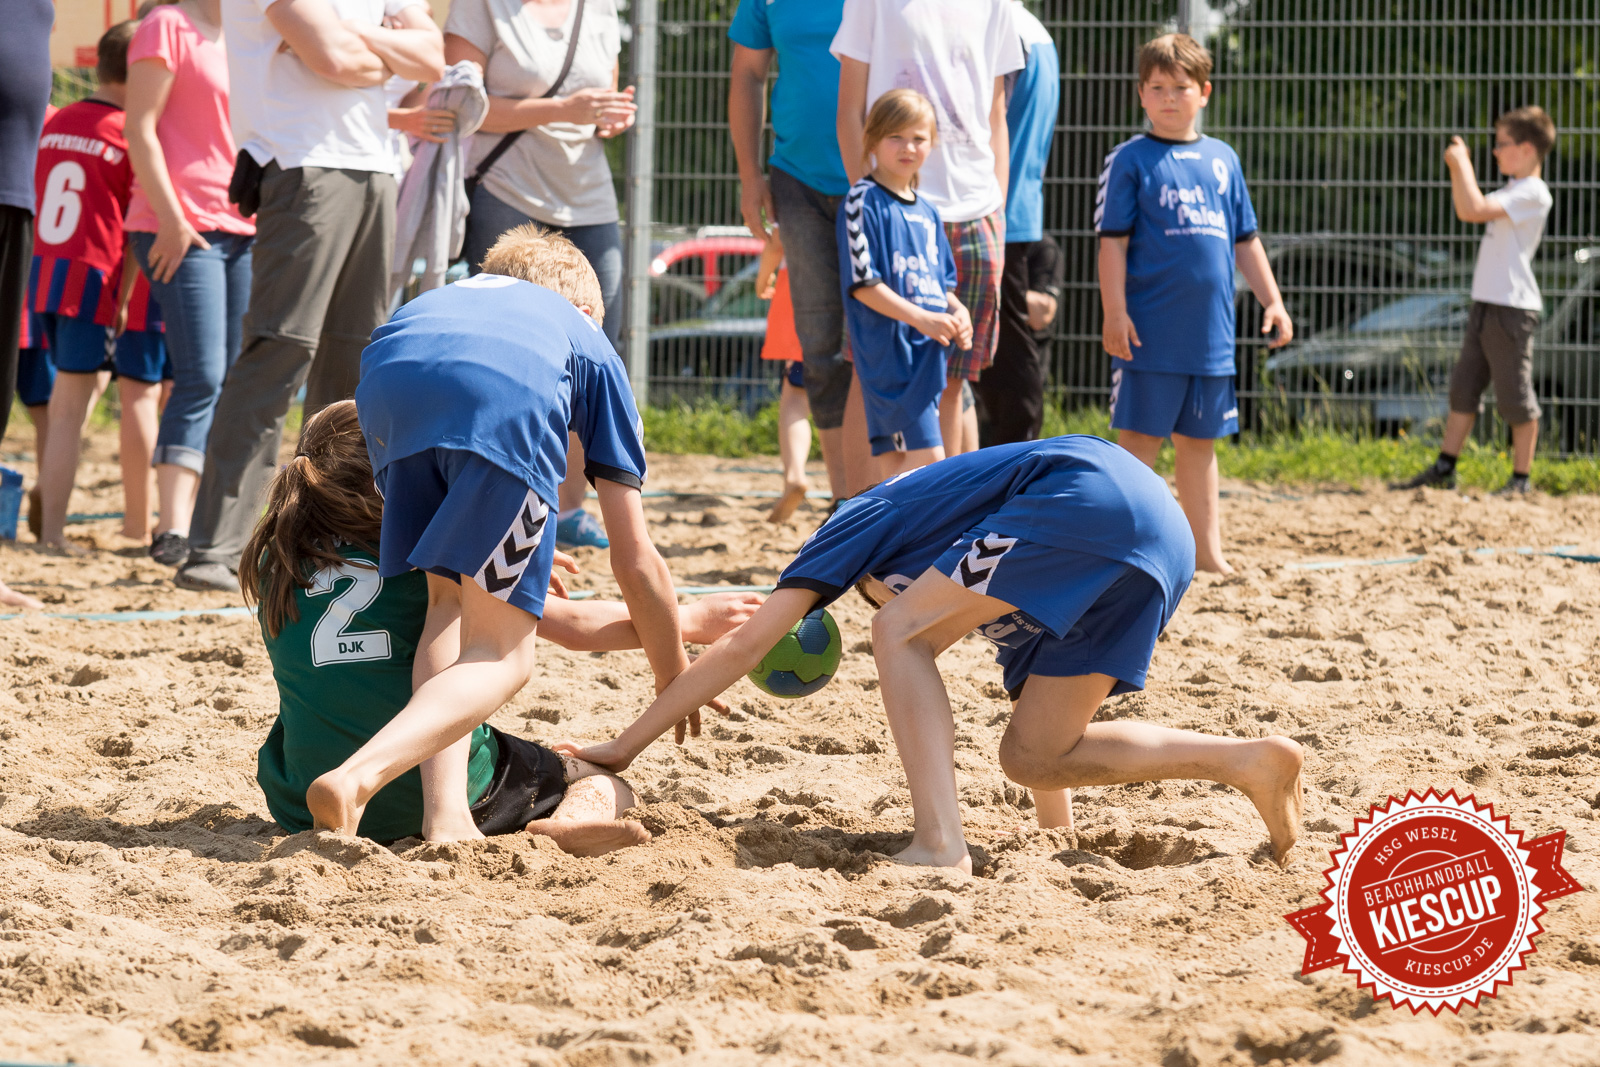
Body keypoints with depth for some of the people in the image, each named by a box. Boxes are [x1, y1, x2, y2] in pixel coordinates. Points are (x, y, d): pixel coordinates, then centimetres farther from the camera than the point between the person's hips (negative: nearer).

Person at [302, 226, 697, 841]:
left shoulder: (444, 299, 48)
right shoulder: (589, 342, 40)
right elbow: (635, 559, 38)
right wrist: (674, 681, 51)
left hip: (387, 383, 3)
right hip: (511, 400, -3)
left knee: (449, 599, 22)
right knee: (502, 657, 5)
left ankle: (445, 814, 4)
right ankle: (357, 778, -19)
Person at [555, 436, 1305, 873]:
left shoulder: (859, 525, 14)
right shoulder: (921, 538, 35)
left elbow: (747, 645, 10)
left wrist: (624, 747, 14)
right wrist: (1056, 827, 47)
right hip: (1162, 544, 9)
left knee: (902, 636, -1)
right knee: (1031, 756, 11)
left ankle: (940, 846, -17)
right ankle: (1250, 762, 6)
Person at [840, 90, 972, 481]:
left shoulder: (927, 212, 17)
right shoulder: (863, 202, -7)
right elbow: (862, 283, -14)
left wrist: (958, 314, 2)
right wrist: (921, 318, -20)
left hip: (927, 353, 8)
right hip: (888, 352, -8)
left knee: (896, 463, 9)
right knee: (926, 458, -16)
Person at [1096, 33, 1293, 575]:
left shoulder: (1222, 159, 12)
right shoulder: (1130, 160, -2)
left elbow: (1245, 240, 18)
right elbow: (1112, 241, -7)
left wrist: (1271, 302, 12)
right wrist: (1115, 313, -14)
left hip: (1211, 330, 5)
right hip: (1151, 329, -5)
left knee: (1199, 440, 12)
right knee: (1139, 439, -2)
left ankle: (1206, 549, 18)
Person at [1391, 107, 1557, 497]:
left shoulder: (1533, 194, -13)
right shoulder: (1512, 192, 17)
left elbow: (1476, 210, -23)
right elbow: (1467, 211, 25)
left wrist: (1463, 164, -12)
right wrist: (1457, 169, 14)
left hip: (1513, 308, -10)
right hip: (1487, 305, 10)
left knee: (1515, 395, -3)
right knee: (1463, 387, 11)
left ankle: (1521, 478, 5)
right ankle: (1444, 468, 16)